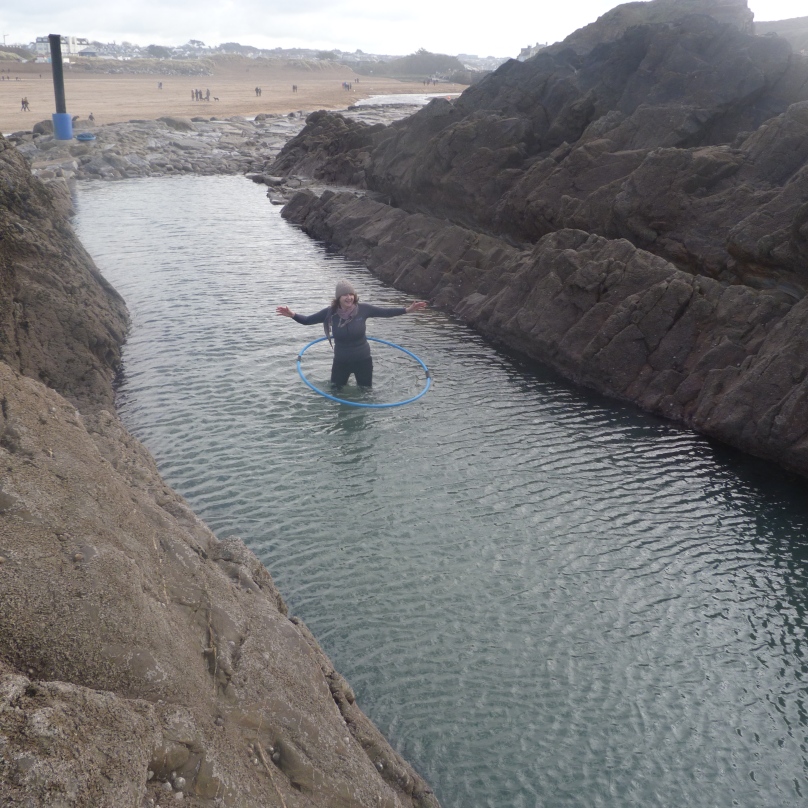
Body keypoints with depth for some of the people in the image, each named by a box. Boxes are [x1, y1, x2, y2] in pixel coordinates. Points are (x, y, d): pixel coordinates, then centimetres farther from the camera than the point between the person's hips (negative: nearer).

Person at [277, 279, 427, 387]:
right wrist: (293, 315, -30)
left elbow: (386, 312, -9)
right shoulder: (330, 312, -16)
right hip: (341, 361, 0)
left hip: (363, 360, 0)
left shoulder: (363, 309, -16)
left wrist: (407, 310, -16)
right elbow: (307, 320, -12)